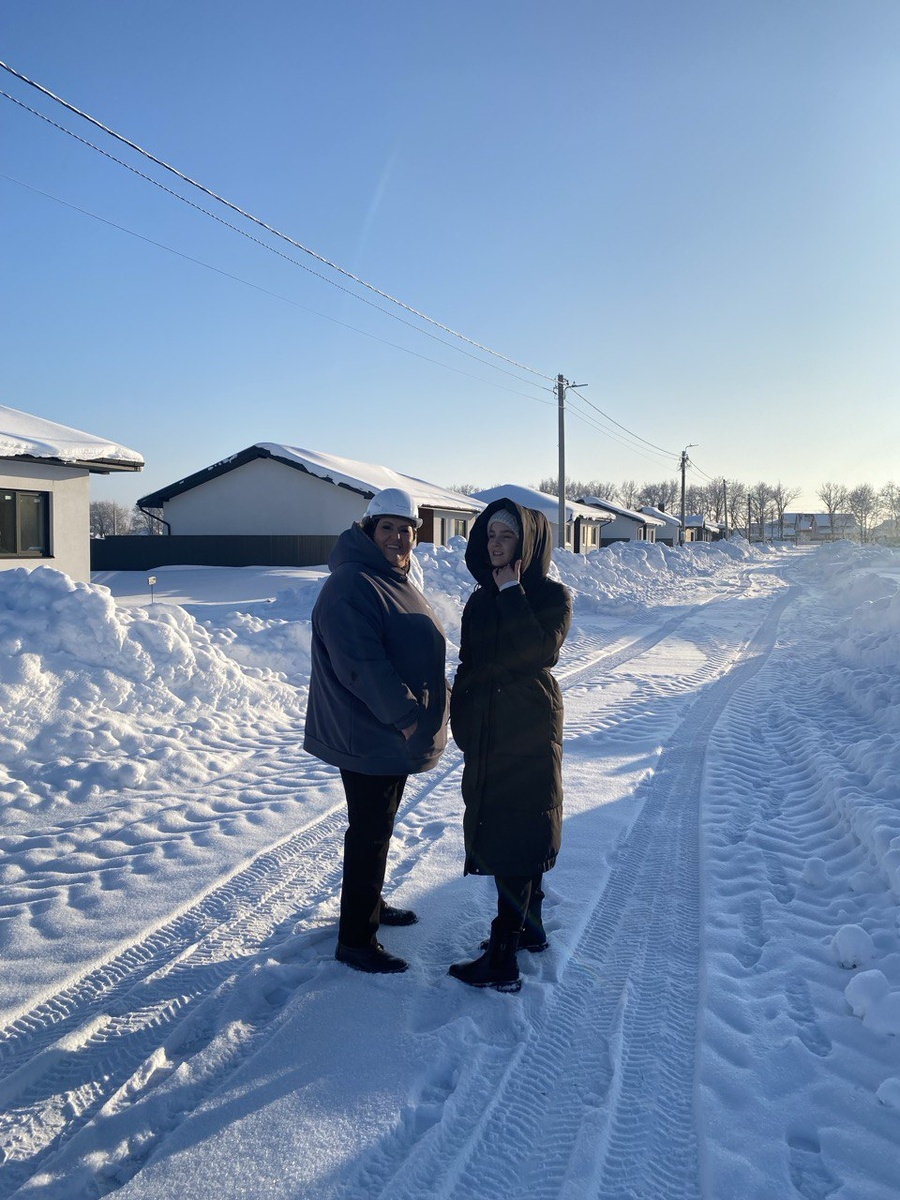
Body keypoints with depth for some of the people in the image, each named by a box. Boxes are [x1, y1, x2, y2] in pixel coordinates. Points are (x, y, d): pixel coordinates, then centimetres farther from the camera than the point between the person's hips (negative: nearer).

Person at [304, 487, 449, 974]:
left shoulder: (394, 580, 13)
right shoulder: (351, 585, -19)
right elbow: (361, 664, -27)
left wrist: (438, 696, 15)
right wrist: (404, 713, -26)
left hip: (394, 733, 10)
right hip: (368, 736, -10)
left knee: (379, 824, 22)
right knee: (369, 832, -1)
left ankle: (370, 902, 39)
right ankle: (355, 940, 12)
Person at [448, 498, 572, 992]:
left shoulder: (552, 596, -8)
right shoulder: (480, 600, 10)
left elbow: (540, 652, -25)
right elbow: (466, 668, 13)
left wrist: (511, 592, -20)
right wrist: (462, 725, 6)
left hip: (529, 730, -7)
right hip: (485, 733, 7)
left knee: (513, 838, -5)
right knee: (523, 837, 17)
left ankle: (502, 960, 2)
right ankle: (530, 928, 32)